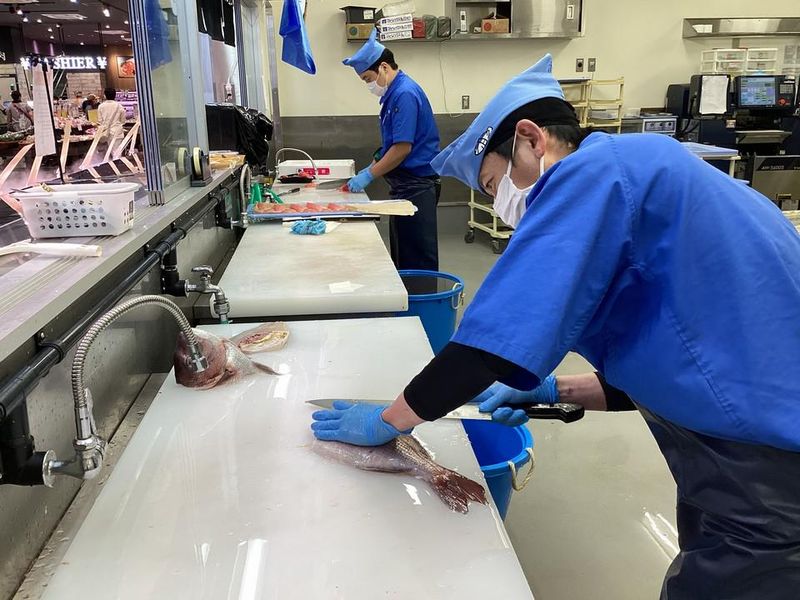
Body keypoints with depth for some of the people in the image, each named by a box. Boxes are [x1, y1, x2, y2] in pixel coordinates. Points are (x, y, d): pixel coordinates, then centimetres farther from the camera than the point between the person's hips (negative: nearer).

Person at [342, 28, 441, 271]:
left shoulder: (405, 94, -16)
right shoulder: (394, 93, 14)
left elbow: (403, 148, -21)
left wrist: (370, 175, -15)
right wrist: (371, 169, 13)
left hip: (416, 185, -10)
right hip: (405, 183, 10)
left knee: (417, 256, -2)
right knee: (402, 252, 15)